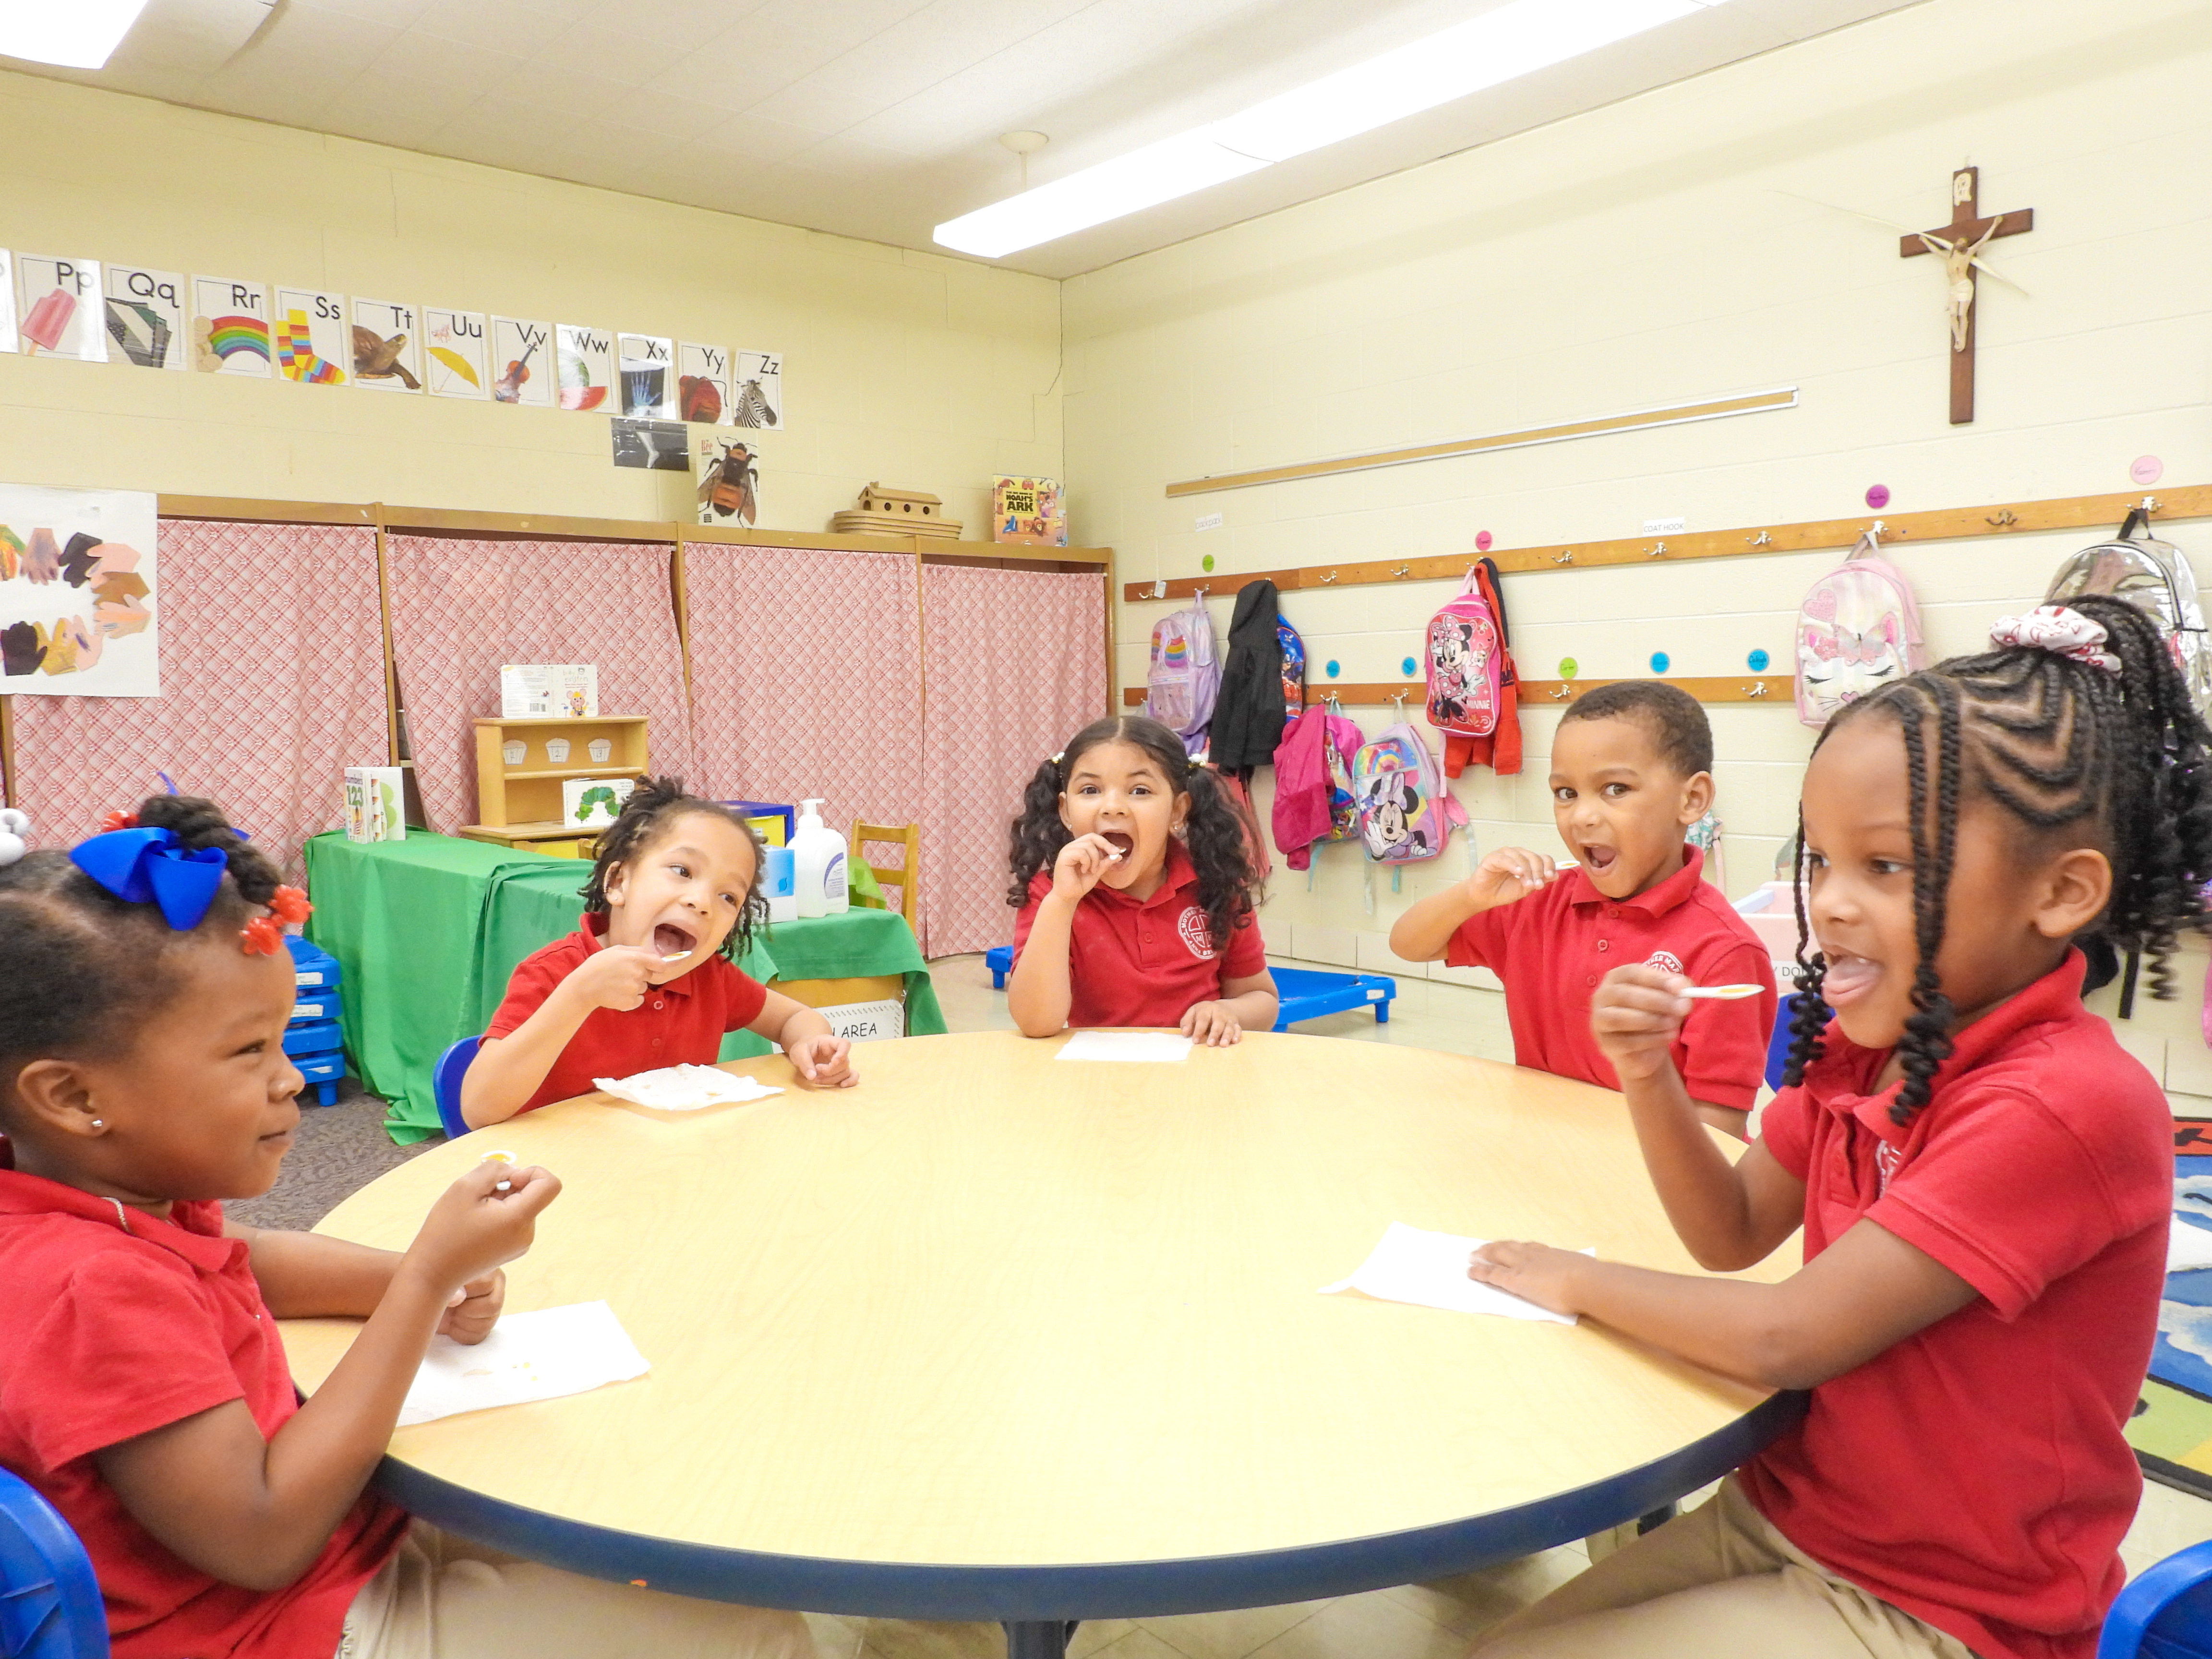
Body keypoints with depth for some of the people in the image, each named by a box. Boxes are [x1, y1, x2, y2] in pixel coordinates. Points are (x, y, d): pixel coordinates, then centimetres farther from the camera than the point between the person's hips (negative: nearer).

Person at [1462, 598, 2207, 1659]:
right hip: (1783, 1511, 7)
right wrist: (1647, 1076, -12)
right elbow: (1733, 1236, 5)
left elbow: (1784, 1338, -27)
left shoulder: (2066, 1103, -28)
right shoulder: (1862, 1047, -1)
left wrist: (1577, 1281, -11)